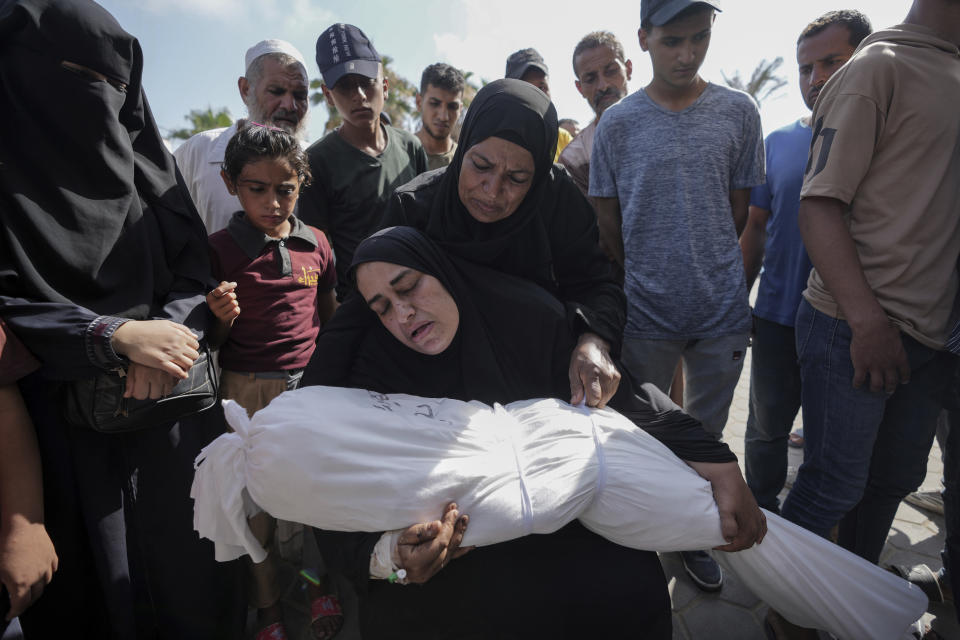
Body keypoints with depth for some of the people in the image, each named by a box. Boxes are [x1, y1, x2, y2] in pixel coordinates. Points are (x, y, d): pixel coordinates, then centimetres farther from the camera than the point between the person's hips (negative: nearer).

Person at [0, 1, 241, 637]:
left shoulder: (145, 164, 9)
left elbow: (195, 272, 5)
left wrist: (159, 344, -12)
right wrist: (118, 335, -19)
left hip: (173, 414, 3)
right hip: (69, 431, -2)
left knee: (189, 568, 12)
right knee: (94, 588, 11)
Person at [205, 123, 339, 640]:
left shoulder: (316, 244, 4)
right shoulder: (220, 249, -4)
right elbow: (212, 341, 1)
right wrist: (220, 319, -19)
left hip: (312, 384, 2)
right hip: (249, 389, -2)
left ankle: (317, 582, 37)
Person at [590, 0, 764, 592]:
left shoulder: (738, 111, 3)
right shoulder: (617, 123, -2)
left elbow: (738, 212, 8)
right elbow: (609, 228, 2)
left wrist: (710, 271, 5)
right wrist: (647, 277, 4)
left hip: (723, 309, 2)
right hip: (646, 310, -1)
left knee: (706, 437, 16)